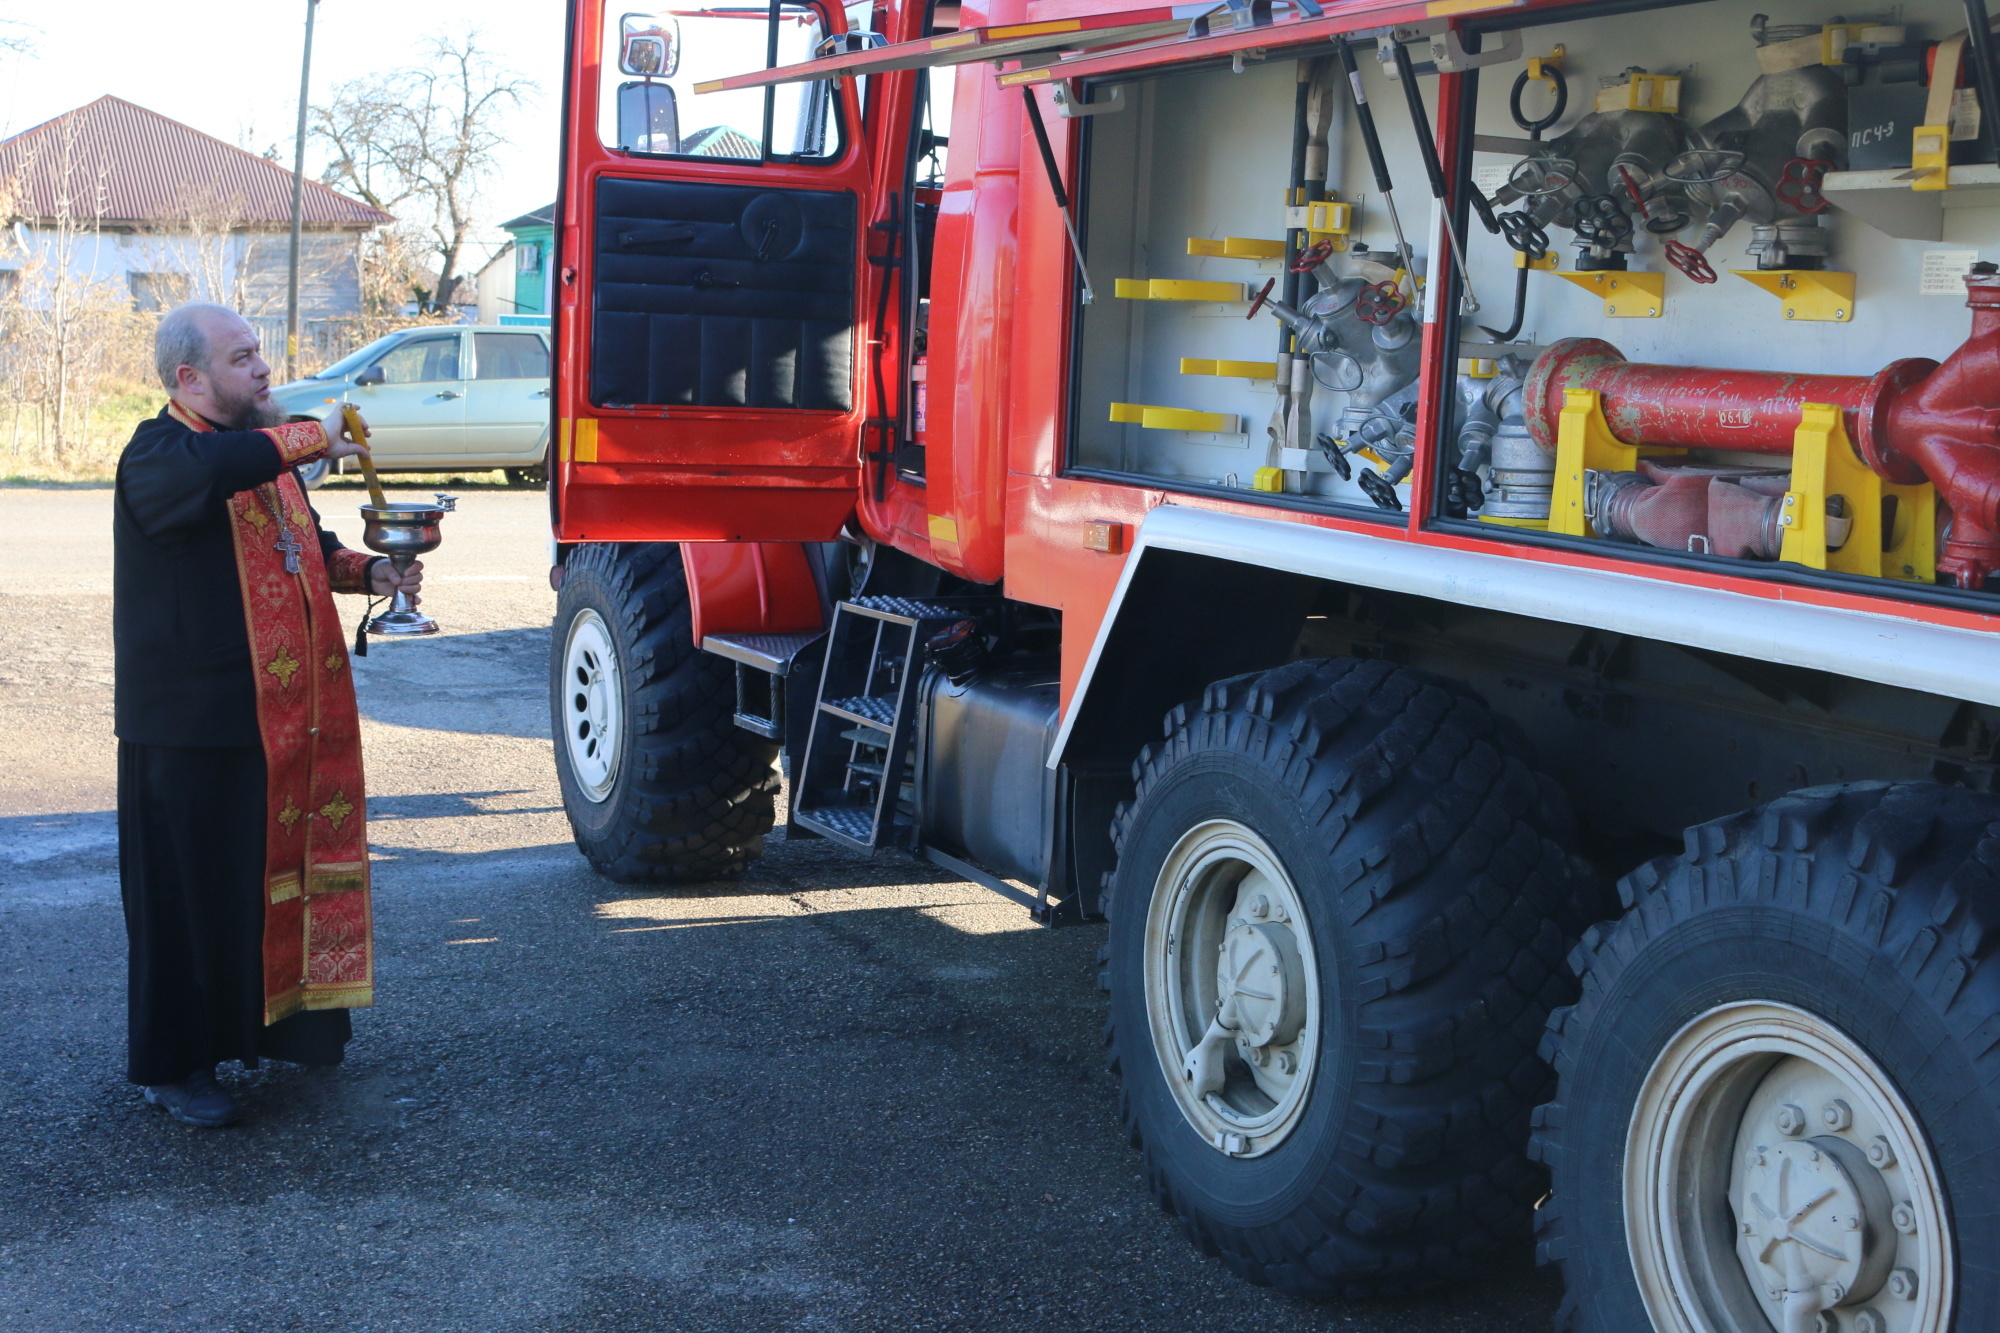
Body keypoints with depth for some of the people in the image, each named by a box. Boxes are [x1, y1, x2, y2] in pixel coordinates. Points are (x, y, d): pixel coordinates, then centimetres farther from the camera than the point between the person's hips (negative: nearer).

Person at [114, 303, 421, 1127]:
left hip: (279, 717, 8)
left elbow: (304, 547, 28)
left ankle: (276, 1024, 29)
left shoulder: (262, 453, 17)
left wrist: (369, 572, 8)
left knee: (279, 870, 14)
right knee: (191, 892, -2)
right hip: (191, 725, -8)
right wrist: (311, 439, -31)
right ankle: (173, 1068, 8)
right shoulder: (158, 454, -12)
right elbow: (203, 472, -38)